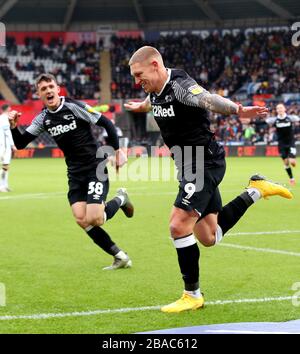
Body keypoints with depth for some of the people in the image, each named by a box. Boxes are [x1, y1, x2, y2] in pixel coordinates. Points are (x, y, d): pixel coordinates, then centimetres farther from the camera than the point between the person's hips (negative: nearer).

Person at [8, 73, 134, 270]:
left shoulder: (74, 107, -13)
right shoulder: (43, 119, 4)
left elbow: (107, 123, -9)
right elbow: (21, 144, 5)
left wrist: (118, 151, -10)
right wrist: (14, 126, -14)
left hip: (96, 169, -6)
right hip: (75, 174, 6)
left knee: (93, 219, -17)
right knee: (81, 220, -9)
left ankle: (120, 199, 15)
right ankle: (120, 257, 4)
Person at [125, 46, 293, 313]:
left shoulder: (179, 86, -21)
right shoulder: (156, 90, 7)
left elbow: (209, 100, -42)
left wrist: (237, 110, -61)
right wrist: (141, 106, 57)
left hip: (204, 163, -9)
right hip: (191, 167, 9)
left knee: (179, 226, -15)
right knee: (208, 237, 13)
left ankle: (192, 295, -1)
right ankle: (256, 191, 27)